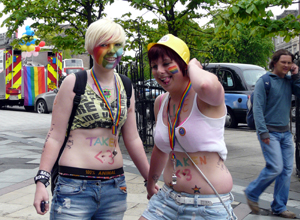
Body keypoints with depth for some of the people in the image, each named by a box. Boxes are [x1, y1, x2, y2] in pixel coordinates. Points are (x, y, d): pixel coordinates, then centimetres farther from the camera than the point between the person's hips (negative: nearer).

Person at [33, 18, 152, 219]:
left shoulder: (125, 88, 9)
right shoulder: (74, 83, -3)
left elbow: (133, 140, 15)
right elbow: (55, 136, -5)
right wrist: (41, 181, -13)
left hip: (114, 186, 5)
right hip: (76, 186, -4)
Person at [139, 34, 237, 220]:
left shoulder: (206, 98, -14)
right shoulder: (161, 103, 6)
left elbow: (206, 84, -42)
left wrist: (193, 66, -19)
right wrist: (151, 183, 33)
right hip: (168, 198, 6)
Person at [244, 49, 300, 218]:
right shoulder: (265, 81, -8)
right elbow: (258, 108, -12)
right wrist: (263, 132, -18)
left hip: (286, 133, 7)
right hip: (270, 132, -6)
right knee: (275, 168, -12)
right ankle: (252, 193, 11)